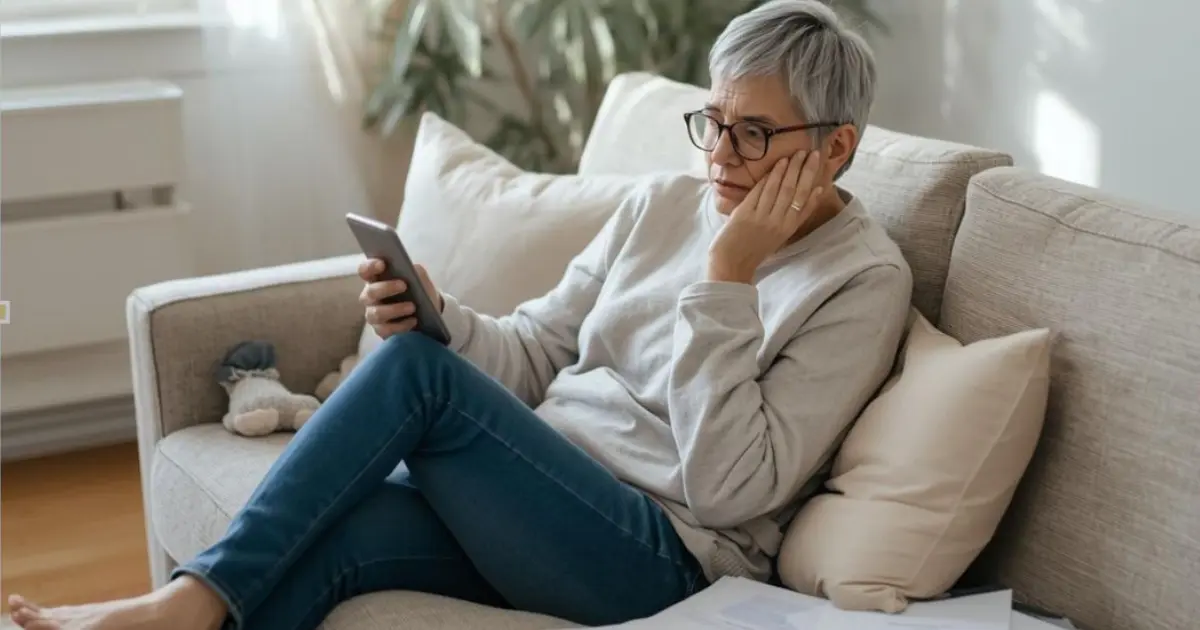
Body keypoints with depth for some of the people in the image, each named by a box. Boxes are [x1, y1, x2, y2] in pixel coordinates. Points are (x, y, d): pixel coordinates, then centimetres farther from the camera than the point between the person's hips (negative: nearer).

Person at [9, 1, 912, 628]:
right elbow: (533, 356, 13)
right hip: (534, 503, 6)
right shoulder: (664, 202, 12)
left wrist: (728, 277, -18)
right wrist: (437, 319, -8)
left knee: (417, 370, -24)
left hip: (661, 556, -6)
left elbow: (731, 485, -15)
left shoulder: (864, 281, -6)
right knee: (328, 535, -25)